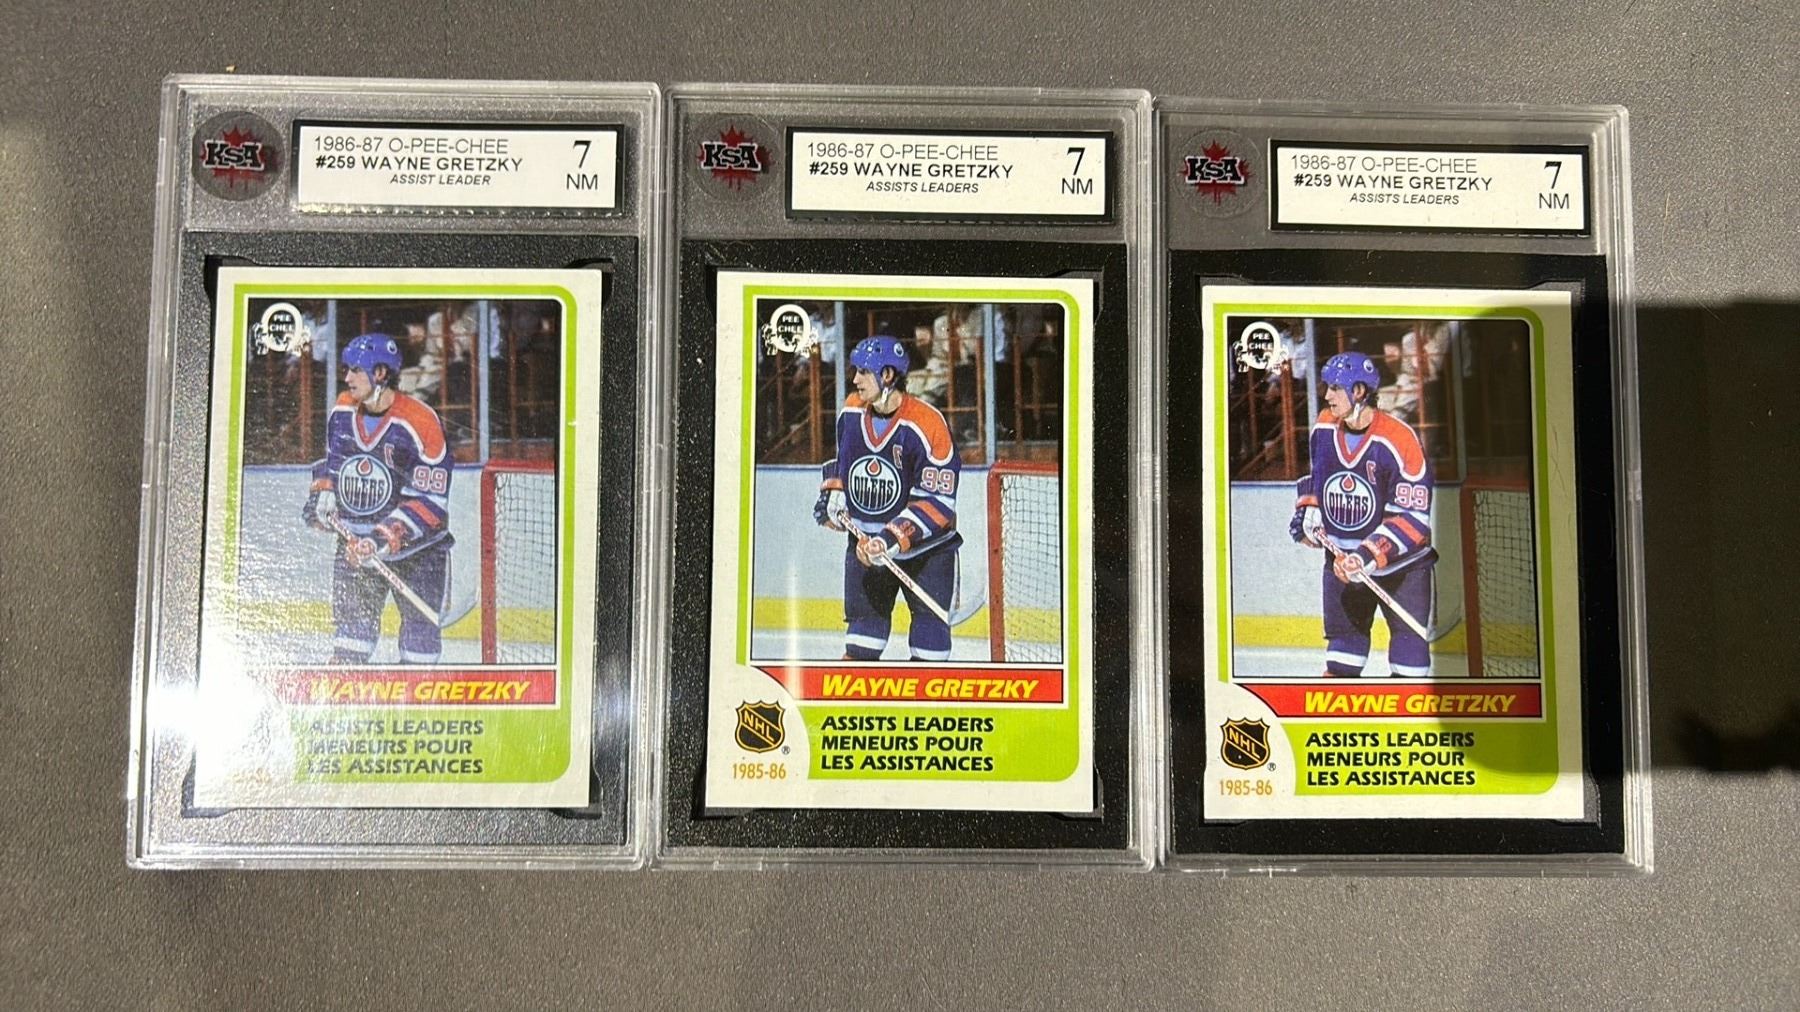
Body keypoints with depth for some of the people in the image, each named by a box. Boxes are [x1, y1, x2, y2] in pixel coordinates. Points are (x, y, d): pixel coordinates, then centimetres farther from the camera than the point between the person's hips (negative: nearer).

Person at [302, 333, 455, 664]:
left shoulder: (419, 423, -19)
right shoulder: (341, 411, 1)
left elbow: (429, 501, -20)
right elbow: (332, 460, 21)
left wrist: (384, 539, -27)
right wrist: (323, 494, 1)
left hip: (415, 543, -4)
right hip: (355, 539, 5)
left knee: (420, 624, 1)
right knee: (352, 617, 1)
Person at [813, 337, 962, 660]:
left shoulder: (926, 423, -22)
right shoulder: (851, 410, -3)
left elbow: (937, 500, -22)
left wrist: (894, 538, -29)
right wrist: (833, 494, 3)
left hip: (925, 542, -4)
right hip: (865, 537, 5)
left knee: (930, 615, 0)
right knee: (864, 610, 8)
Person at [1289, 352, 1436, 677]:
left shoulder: (1398, 439, -22)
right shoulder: (1324, 426, -3)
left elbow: (1412, 516, -22)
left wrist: (1371, 555, -30)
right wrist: (1308, 511, 3)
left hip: (1399, 558, -5)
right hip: (1342, 555, 5)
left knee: (1409, 633, -1)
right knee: (1343, 629, 12)